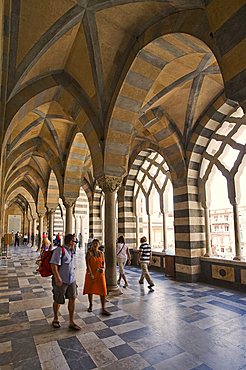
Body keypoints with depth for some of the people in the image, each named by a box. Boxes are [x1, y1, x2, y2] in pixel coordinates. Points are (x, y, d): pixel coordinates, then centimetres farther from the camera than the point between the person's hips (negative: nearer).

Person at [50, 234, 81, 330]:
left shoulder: (71, 251, 9)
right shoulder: (59, 250, -17)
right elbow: (53, 264, -23)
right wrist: (57, 278, -28)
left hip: (71, 280, 7)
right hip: (61, 281, -7)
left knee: (72, 298, 5)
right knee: (58, 301, 11)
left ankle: (71, 322, 17)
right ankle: (55, 319, 35)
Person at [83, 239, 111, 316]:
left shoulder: (101, 253, 3)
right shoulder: (89, 253, -9)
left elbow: (103, 263, 10)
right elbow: (87, 264, -14)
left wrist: (103, 268, -11)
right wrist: (91, 274, -20)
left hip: (100, 274, 3)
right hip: (91, 274, -2)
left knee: (103, 291, -2)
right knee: (90, 290, 13)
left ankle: (103, 309, 5)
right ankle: (90, 305, 35)